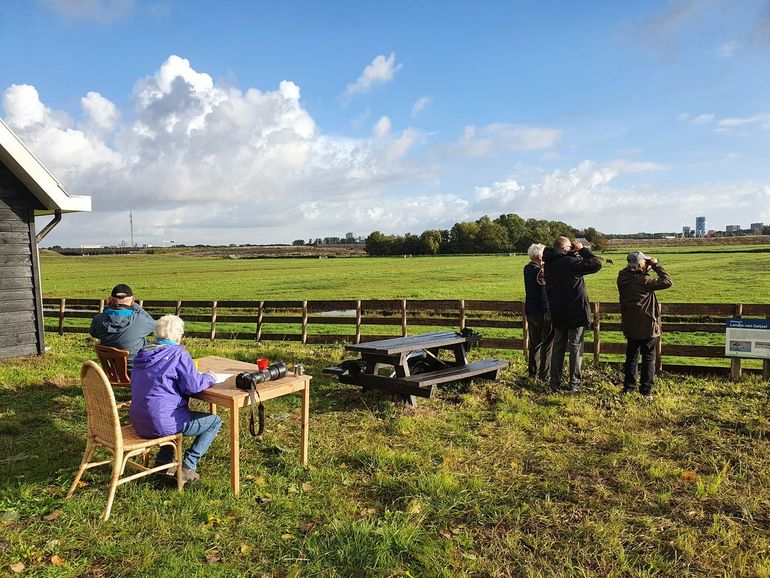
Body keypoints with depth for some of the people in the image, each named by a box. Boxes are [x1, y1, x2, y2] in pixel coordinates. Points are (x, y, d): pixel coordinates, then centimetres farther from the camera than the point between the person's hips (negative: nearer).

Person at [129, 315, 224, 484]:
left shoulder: (143, 352, 10)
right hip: (161, 423, -8)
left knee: (184, 413, 36)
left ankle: (163, 460, 28)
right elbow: (193, 386, -17)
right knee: (215, 422, 7)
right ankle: (187, 467, 3)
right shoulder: (178, 353, -13)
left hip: (138, 422, 8)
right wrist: (210, 378, 2)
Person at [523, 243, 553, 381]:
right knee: (548, 344, 2)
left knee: (535, 343, 16)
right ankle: (545, 375, 5)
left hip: (530, 311, 8)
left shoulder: (527, 268, 4)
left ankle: (533, 373, 22)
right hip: (543, 312, -8)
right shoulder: (541, 271, -20)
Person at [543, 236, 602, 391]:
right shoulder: (571, 262, -20)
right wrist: (582, 249, -10)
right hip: (576, 313, -6)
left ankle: (555, 382, 16)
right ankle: (574, 383, 10)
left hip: (557, 314, 6)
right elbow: (596, 264, -19)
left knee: (558, 347, 13)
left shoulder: (549, 264, 3)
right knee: (576, 348, 6)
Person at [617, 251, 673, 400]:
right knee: (648, 357, 6)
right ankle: (646, 390, 8)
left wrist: (647, 269, 3)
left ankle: (628, 387, 23)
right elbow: (667, 281, -17)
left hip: (629, 326, 6)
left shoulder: (623, 278, -2)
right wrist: (656, 265, -11)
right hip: (646, 326, -6)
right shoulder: (643, 281, -22)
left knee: (631, 355, 17)